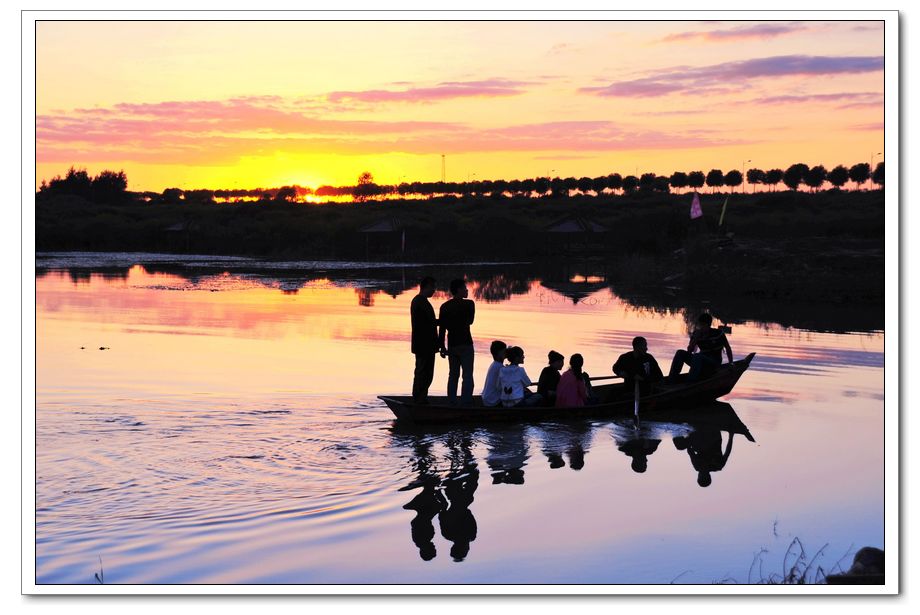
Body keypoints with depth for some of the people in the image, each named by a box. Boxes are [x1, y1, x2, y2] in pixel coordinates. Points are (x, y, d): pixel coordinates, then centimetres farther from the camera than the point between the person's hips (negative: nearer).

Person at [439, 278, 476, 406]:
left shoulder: (445, 306, 4)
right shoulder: (468, 304, -8)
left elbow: (442, 327, 3)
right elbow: (470, 321, 5)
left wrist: (442, 346, 6)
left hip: (451, 345, 5)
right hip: (465, 344, -5)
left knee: (453, 375, 12)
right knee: (467, 375, -1)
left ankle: (451, 402, 11)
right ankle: (466, 402, -6)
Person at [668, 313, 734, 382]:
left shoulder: (718, 333, -8)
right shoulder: (696, 334, 1)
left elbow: (727, 348, 3)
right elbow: (689, 351, -6)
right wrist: (695, 337, -18)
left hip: (715, 363, -5)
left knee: (697, 356, -35)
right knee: (680, 353, -12)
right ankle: (671, 380, -19)